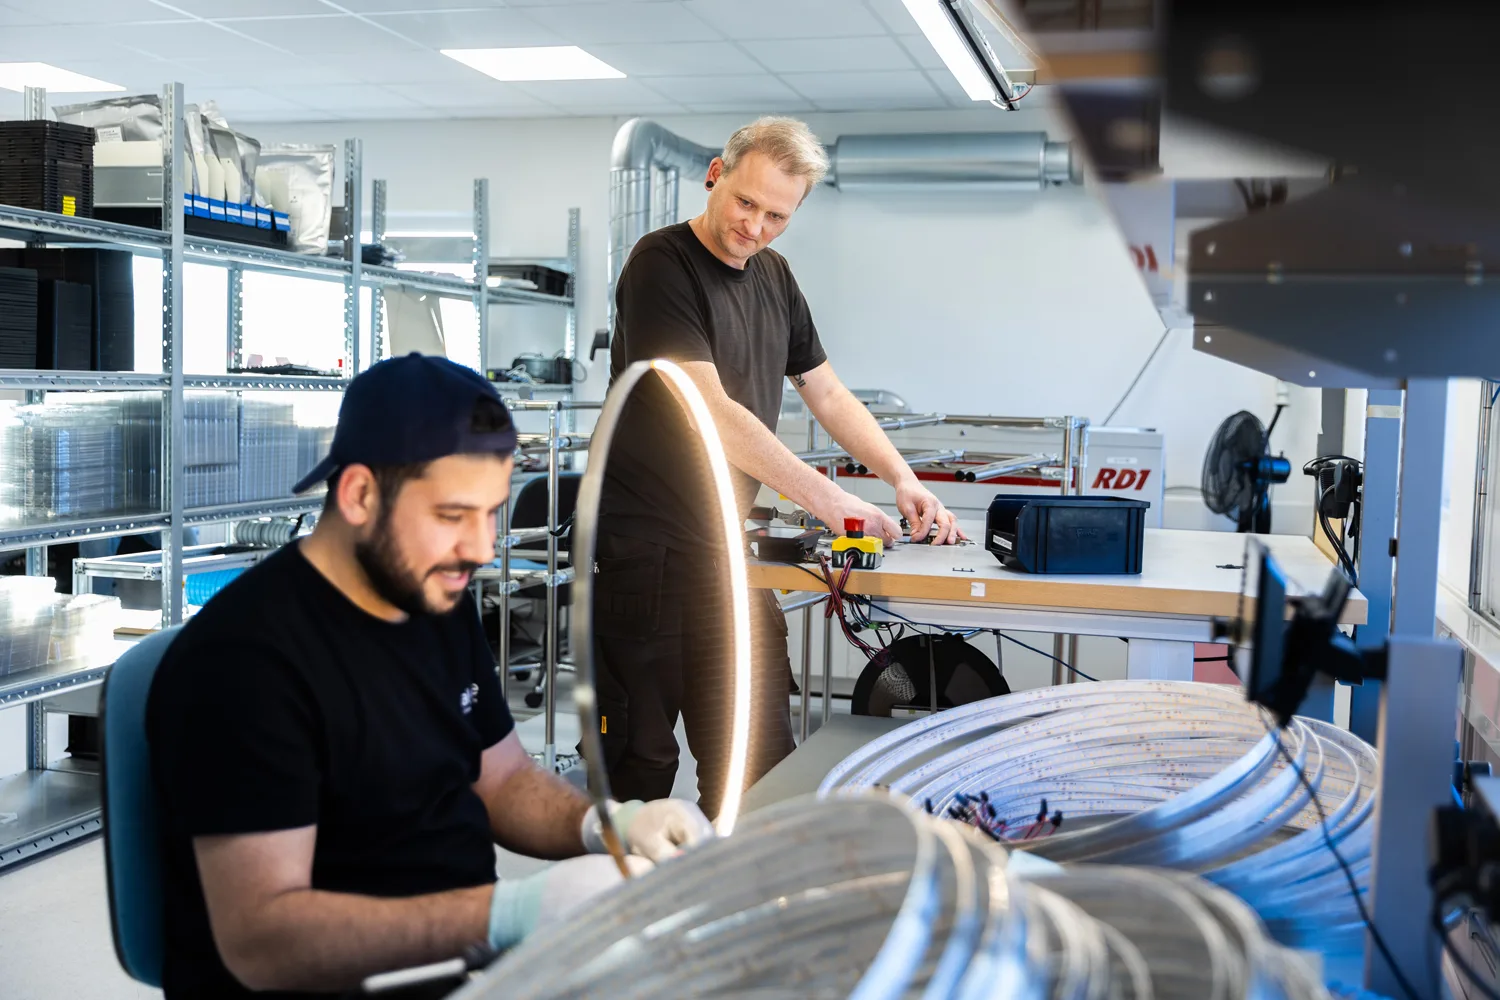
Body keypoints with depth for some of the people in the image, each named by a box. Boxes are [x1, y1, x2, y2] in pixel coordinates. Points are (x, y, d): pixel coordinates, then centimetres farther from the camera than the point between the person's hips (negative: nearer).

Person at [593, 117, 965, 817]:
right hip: (644, 552, -7)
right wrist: (824, 499, -18)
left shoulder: (774, 277, 14)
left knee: (760, 762, 6)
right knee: (638, 770, 1)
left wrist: (904, 482, 6)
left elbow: (828, 394, 19)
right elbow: (709, 412, -19)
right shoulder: (662, 265, -10)